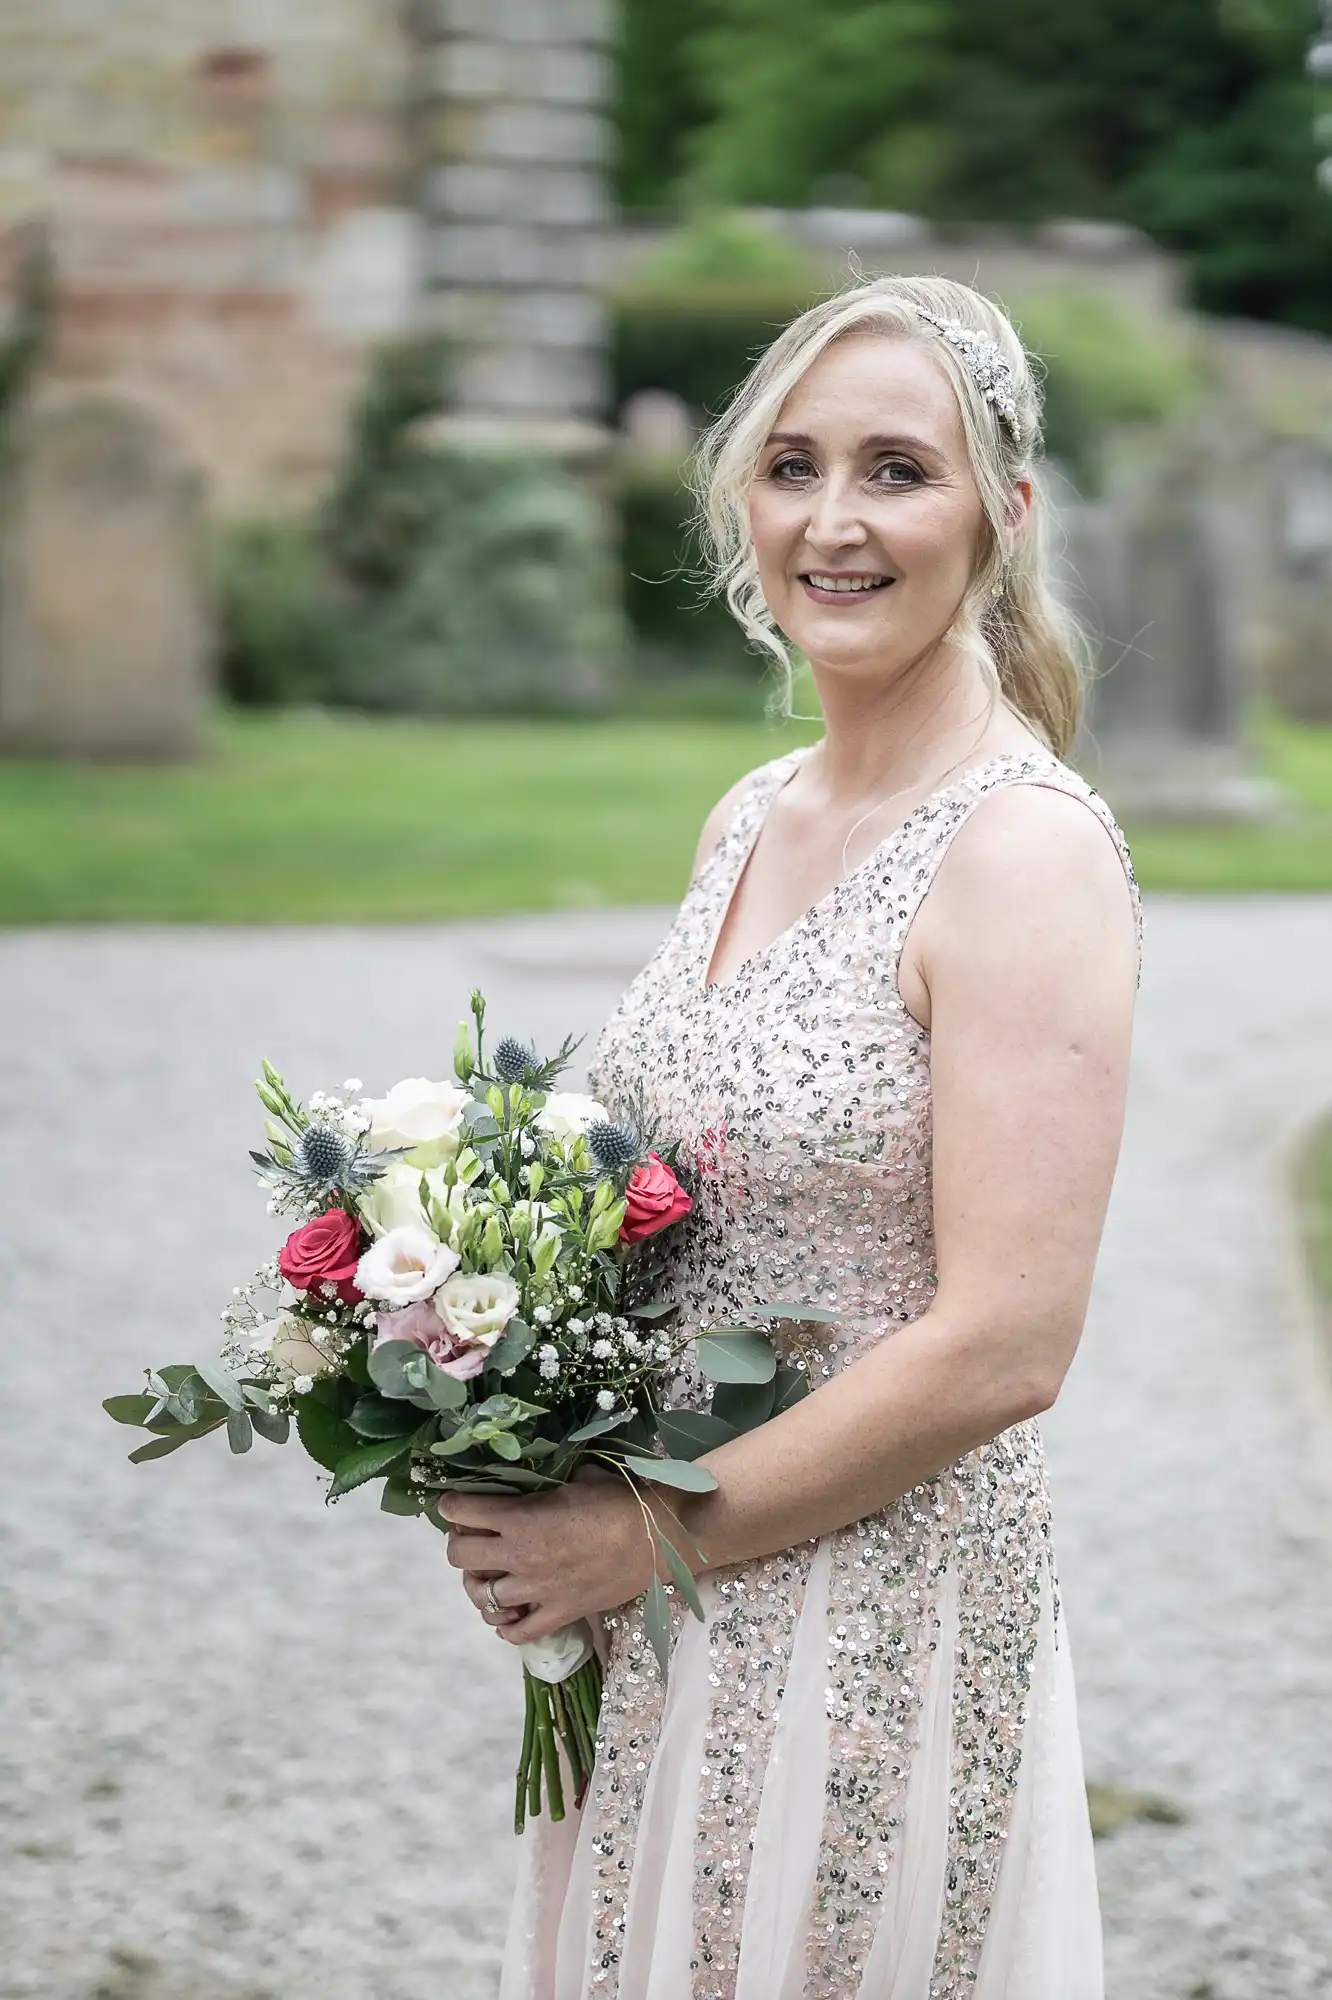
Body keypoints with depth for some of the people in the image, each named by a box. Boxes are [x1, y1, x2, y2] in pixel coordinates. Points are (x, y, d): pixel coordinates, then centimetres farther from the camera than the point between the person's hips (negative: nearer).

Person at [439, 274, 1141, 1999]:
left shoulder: (1026, 852, -16)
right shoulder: (749, 823, 8)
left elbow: (1001, 1349, -22)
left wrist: (653, 1534, -15)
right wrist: (539, 1499, 2)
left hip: (877, 1630, -7)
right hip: (658, 1643, 7)